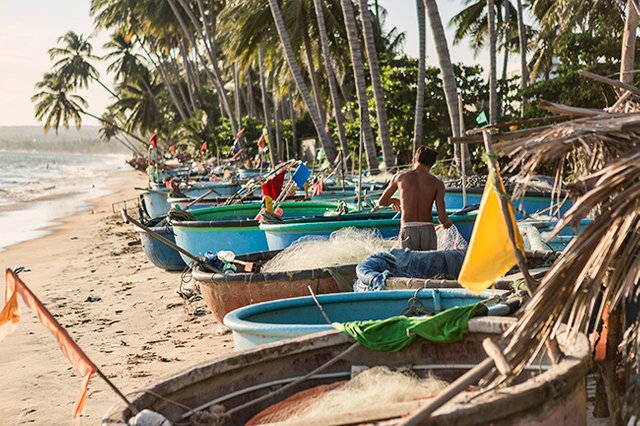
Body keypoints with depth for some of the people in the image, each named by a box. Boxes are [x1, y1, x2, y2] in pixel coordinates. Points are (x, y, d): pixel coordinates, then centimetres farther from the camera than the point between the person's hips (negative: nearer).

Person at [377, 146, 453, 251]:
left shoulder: (399, 177, 9)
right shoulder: (438, 183, 6)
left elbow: (382, 202, 23)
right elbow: (442, 218, -1)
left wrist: (393, 200, 44)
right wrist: (448, 222, 22)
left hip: (408, 231, 0)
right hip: (428, 231, 0)